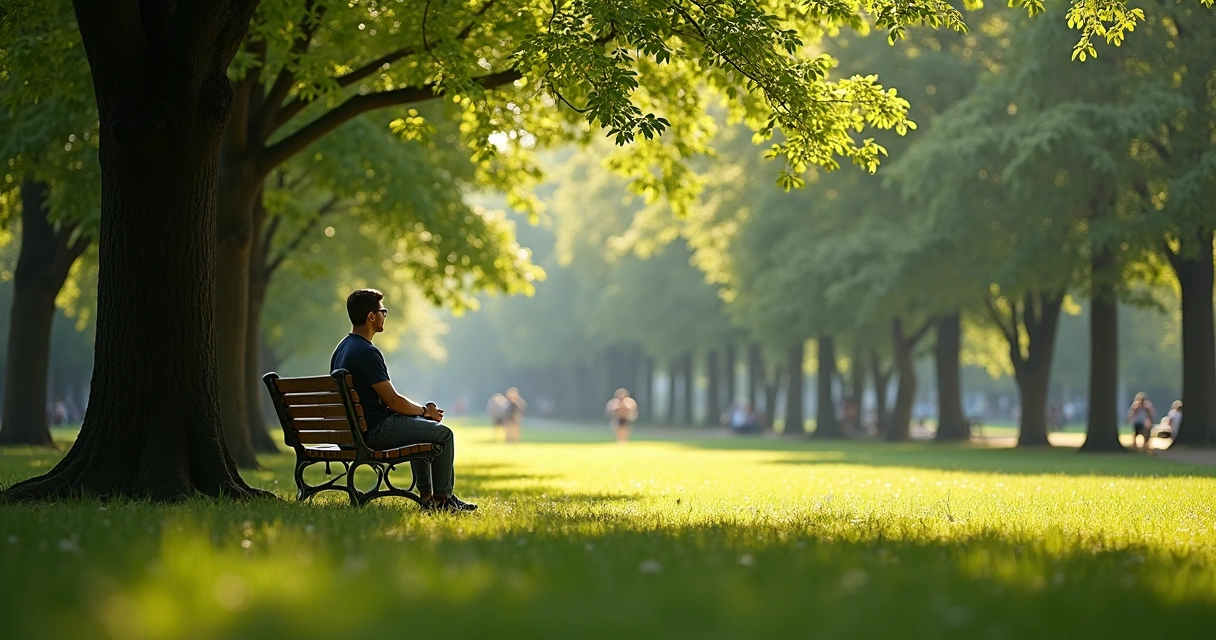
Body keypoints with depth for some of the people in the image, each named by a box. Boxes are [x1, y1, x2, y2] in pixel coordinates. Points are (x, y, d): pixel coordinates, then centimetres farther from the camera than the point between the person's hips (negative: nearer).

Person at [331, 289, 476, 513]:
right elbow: (393, 400, -20)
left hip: (354, 429, 10)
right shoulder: (366, 352, -21)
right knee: (443, 433, 1)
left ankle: (427, 496, 30)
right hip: (374, 430, -10)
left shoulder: (341, 349, 11)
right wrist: (425, 411, -2)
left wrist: (421, 410, 14)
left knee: (421, 427, 30)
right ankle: (442, 498, 10)